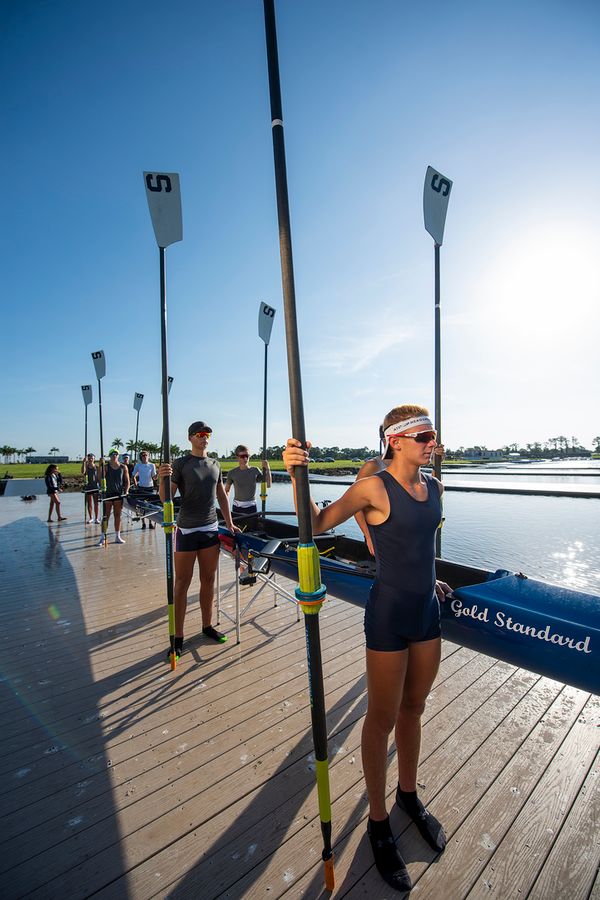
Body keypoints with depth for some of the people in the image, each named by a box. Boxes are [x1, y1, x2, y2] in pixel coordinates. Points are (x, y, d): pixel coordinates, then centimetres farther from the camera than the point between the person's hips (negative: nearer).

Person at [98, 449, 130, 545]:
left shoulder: (123, 467, 4)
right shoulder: (106, 466, 0)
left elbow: (127, 481, 8)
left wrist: (126, 492, -4)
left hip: (119, 494, 2)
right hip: (108, 493, -2)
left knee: (118, 516, 9)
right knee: (106, 516, 1)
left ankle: (117, 536, 17)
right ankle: (103, 537, 7)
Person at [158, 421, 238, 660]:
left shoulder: (215, 465, 10)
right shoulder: (180, 464, -5)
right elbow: (166, 498, -10)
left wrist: (229, 523, 12)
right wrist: (162, 479, -30)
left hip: (210, 529, 5)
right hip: (187, 530, -5)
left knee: (208, 580, 13)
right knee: (182, 583, 4)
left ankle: (207, 626, 29)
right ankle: (178, 637, 15)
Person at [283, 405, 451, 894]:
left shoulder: (434, 486, 3)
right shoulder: (374, 488, -18)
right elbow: (319, 522, -20)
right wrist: (296, 475, -34)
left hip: (427, 611, 7)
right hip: (389, 615, -6)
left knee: (413, 710, 25)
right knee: (383, 719, 13)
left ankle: (408, 794, 51)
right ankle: (378, 822, 39)